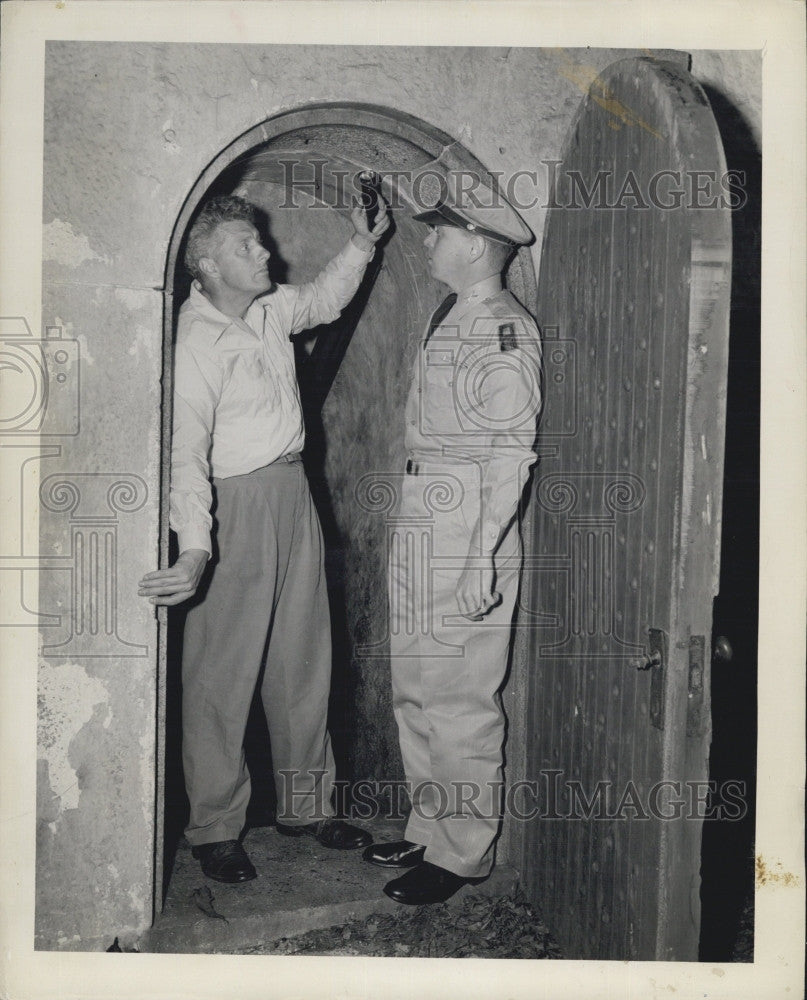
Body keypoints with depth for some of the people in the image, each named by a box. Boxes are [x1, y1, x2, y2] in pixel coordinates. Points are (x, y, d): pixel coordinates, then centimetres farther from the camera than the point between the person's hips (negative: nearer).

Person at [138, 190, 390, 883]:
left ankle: (306, 804, 28)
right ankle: (215, 829, 15)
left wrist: (361, 244, 15)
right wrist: (195, 545, -38)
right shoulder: (198, 342, -16)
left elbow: (325, 300, 31)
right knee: (224, 674, 0)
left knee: (304, 662, 14)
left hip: (293, 494, 8)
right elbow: (187, 448, -26)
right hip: (237, 503, -8)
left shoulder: (270, 311, 8)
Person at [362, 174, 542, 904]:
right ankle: (429, 831, 30)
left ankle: (462, 854, 15)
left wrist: (483, 558, -20)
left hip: (469, 536, -9)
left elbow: (510, 453, -17)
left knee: (460, 704, 0)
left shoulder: (506, 331, -12)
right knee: (415, 692, 16)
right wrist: (408, 526, 16)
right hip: (419, 526, 9)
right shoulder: (447, 319, 15)